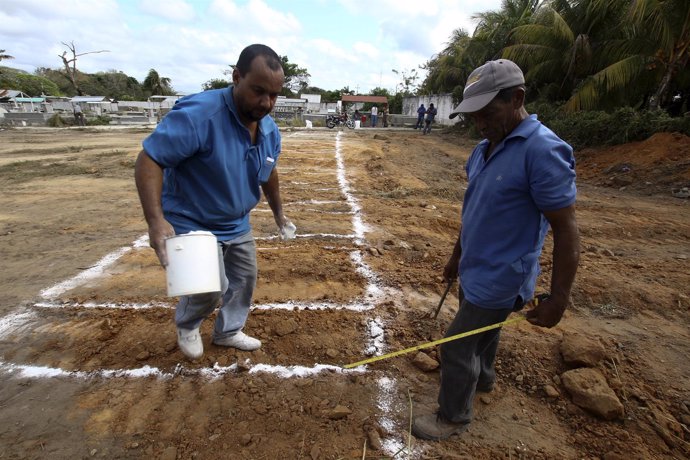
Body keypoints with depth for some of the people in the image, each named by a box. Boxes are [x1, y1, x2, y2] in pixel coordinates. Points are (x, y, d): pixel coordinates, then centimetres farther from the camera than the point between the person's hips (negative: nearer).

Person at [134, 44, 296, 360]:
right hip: (193, 224, -7)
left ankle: (228, 332, 40)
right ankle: (186, 325, 26)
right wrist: (156, 219, -39)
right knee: (211, 287, -10)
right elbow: (149, 160, -29)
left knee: (244, 278, 15)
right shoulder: (198, 114, -30)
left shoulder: (270, 130, -5)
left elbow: (269, 174, 11)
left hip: (237, 225, 7)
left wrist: (278, 213, 17)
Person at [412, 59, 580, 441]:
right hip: (475, 270, 8)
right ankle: (483, 377, 53)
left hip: (499, 278, -8)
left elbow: (567, 232, -20)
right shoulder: (484, 149, 4)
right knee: (481, 330, 27)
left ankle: (453, 418, 27)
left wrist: (558, 299, -17)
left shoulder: (544, 151, -22)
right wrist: (457, 256, 19)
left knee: (456, 348, 3)